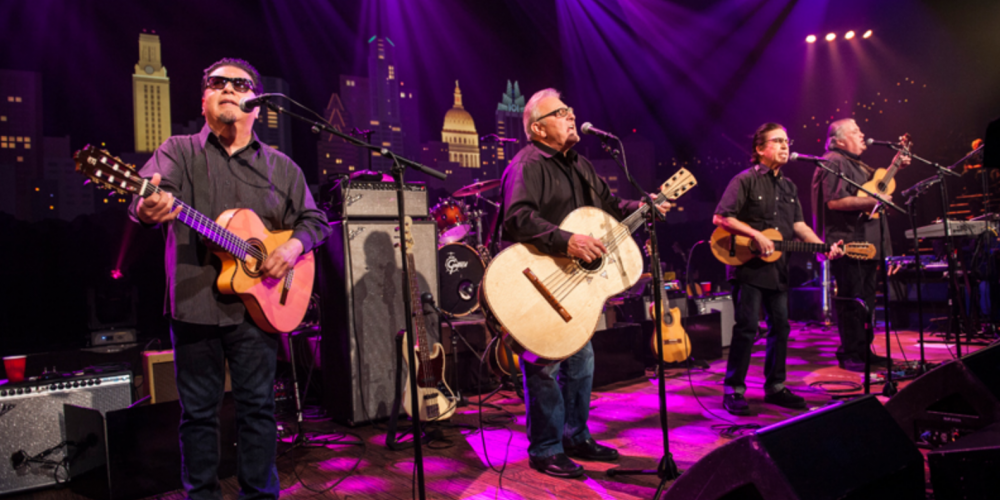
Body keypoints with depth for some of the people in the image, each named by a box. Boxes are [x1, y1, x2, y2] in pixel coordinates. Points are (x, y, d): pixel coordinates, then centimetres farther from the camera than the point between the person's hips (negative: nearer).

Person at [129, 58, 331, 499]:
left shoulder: (281, 167, 10)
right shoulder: (178, 152, 3)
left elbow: (314, 219, 14)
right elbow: (148, 193, -17)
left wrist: (294, 246, -7)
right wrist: (150, 207, -41)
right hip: (194, 303, -1)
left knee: (257, 406, 8)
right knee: (198, 411, 10)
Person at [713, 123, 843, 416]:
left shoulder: (789, 187, 17)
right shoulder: (745, 180, -6)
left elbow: (798, 225, 15)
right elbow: (720, 218, -13)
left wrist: (825, 248, 1)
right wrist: (756, 235, -18)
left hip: (778, 268, 8)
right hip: (749, 267, -7)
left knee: (780, 326, 11)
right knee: (747, 328, -7)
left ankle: (775, 387, 24)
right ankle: (733, 391, 2)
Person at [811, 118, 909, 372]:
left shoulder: (857, 164, 21)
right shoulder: (833, 162, -12)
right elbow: (835, 201, -24)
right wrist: (874, 200, -20)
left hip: (868, 243, 11)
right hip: (849, 245, -11)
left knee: (867, 301, 14)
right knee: (852, 301, -7)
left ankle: (864, 351, 23)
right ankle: (850, 356, -1)